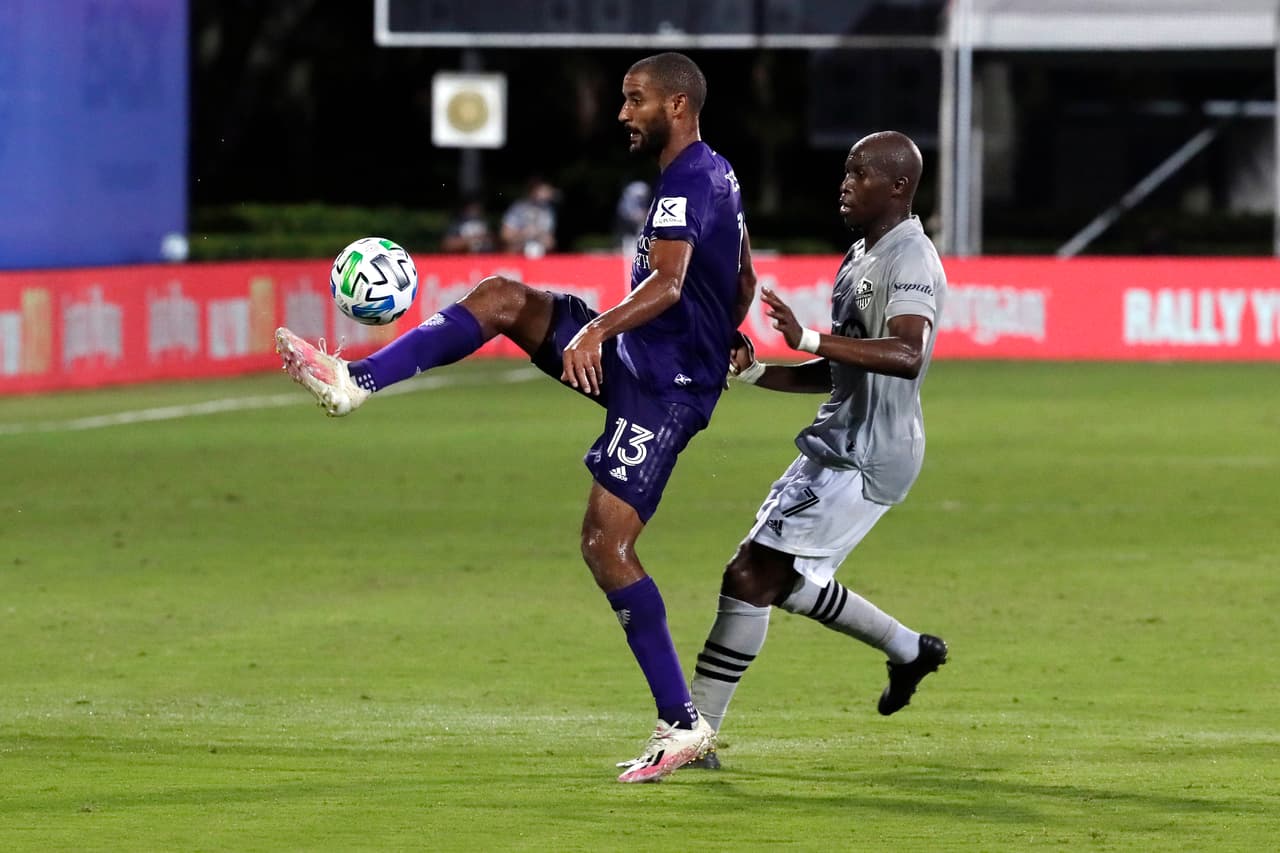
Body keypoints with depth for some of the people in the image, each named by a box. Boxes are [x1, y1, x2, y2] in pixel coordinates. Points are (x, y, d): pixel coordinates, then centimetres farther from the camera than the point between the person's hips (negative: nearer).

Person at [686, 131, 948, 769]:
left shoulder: (910, 260, -16)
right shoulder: (861, 257, 16)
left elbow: (905, 356, -34)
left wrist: (808, 338, -38)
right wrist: (756, 373, 10)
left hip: (868, 458, -10)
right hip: (837, 443, 10)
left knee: (751, 577, -12)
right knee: (782, 579, 19)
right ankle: (909, 650, 35)